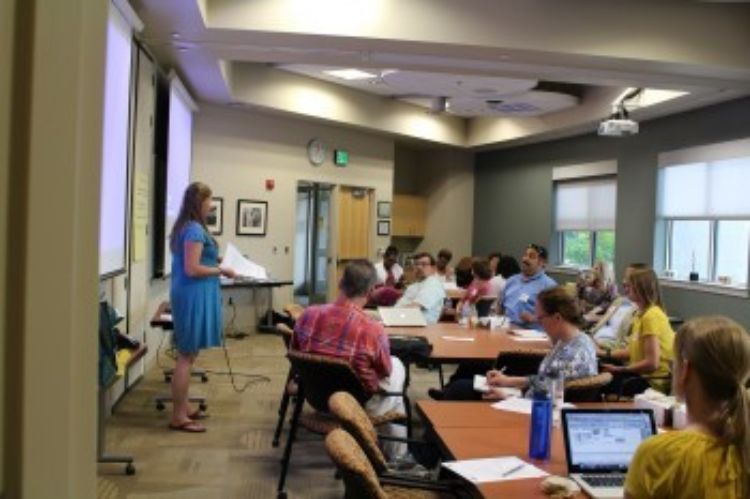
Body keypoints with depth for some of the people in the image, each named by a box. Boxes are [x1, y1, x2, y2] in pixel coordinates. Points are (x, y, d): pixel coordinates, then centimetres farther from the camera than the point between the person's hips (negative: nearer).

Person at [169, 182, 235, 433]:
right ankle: (178, 417, 2)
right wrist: (222, 271, -12)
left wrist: (213, 261, 16)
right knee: (187, 356, -5)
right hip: (194, 297, -10)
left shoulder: (185, 227, 14)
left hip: (190, 295, 10)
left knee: (187, 355, 16)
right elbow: (192, 269, -22)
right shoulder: (195, 229, -17)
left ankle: (183, 408, 24)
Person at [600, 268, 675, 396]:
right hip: (643, 374, 9)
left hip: (654, 381, -9)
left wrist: (619, 369, -16)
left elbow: (652, 363, -23)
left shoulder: (651, 316, -19)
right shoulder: (641, 314, 11)